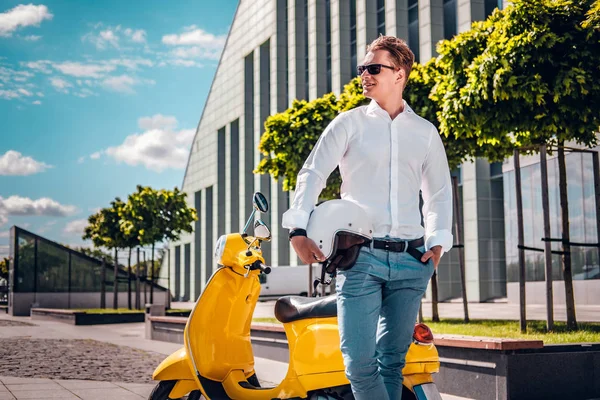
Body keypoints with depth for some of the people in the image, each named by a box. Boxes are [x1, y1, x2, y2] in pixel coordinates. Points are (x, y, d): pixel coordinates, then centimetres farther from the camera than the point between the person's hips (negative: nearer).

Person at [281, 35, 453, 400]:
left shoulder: (426, 132, 15)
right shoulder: (349, 123, 8)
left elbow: (439, 192, 20)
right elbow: (312, 174, 2)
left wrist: (438, 242, 5)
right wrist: (298, 229, -12)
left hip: (410, 259, 2)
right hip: (360, 256, -2)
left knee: (392, 361, 7)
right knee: (359, 362, -11)